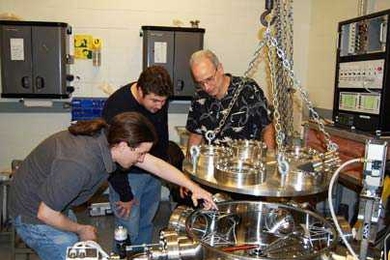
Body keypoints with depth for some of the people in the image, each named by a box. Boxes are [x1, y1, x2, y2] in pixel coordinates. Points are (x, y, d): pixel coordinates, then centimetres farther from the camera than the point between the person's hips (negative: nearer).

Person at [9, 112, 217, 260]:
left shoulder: (106, 138, -14)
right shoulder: (79, 165, -39)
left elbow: (156, 164, -8)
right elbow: (45, 214, -27)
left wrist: (193, 187, -8)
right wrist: (81, 230, -11)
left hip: (54, 205, 8)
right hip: (35, 215, -8)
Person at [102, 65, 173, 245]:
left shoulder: (158, 98, -7)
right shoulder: (117, 107, -27)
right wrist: (125, 196, -15)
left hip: (153, 172, 6)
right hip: (127, 175, -6)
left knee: (146, 225, 17)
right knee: (129, 232, 0)